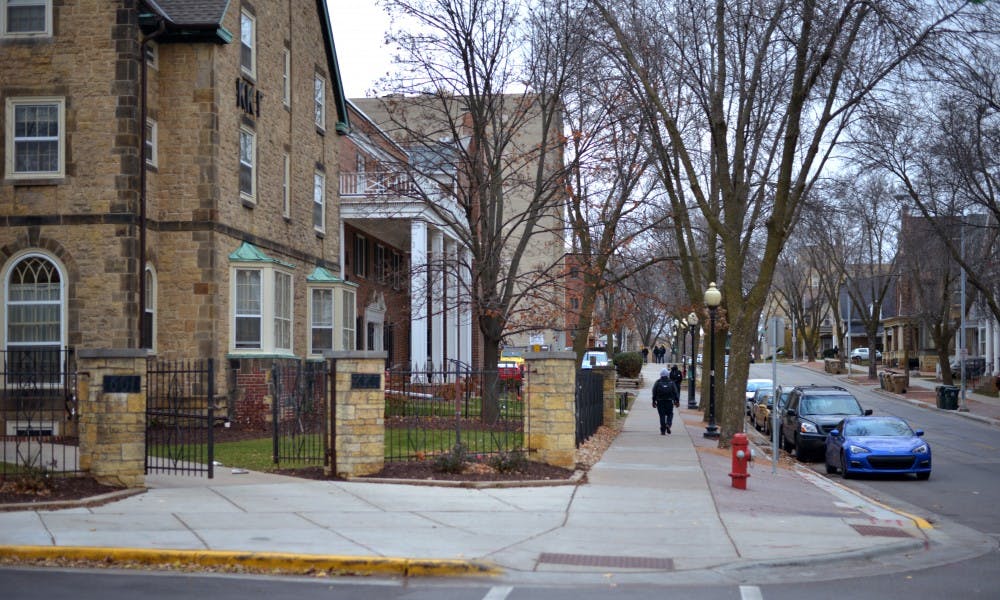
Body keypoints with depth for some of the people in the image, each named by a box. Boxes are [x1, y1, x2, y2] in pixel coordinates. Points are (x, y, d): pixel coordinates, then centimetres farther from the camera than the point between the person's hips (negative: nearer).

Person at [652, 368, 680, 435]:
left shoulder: (657, 382, 2)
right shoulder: (671, 382, 3)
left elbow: (654, 393, 2)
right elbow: (675, 392, 2)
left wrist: (654, 401, 7)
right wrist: (677, 401, 7)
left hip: (660, 402, 0)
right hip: (669, 401, 0)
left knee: (662, 415, 4)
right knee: (669, 414, 13)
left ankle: (663, 431, 2)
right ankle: (668, 424, -14)